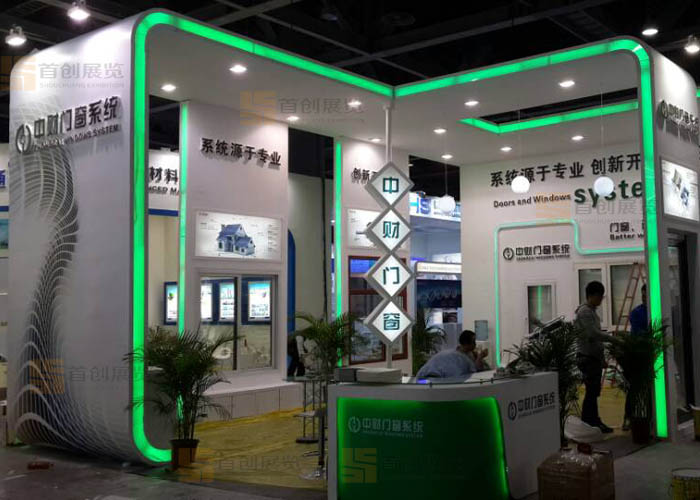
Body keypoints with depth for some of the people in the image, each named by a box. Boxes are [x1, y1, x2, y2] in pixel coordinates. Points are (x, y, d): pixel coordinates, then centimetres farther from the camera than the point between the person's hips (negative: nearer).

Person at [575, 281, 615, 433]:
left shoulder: (592, 311, 18)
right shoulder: (584, 311, -13)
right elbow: (593, 334, -24)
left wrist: (602, 358, 20)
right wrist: (613, 339, -23)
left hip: (595, 357, 10)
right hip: (587, 357, -10)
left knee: (594, 391, 12)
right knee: (591, 391, -8)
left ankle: (594, 422, 17)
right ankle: (587, 424, -4)